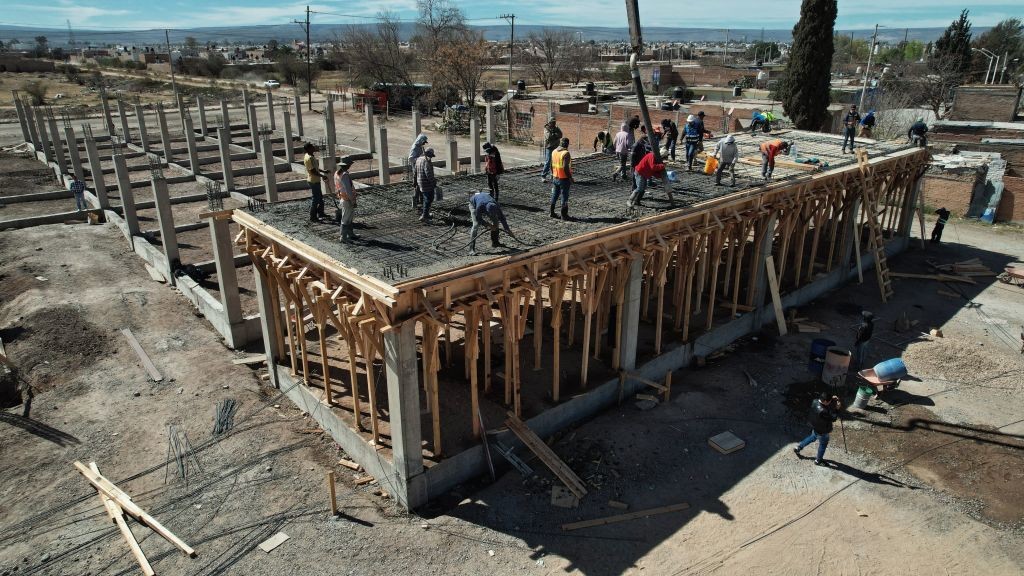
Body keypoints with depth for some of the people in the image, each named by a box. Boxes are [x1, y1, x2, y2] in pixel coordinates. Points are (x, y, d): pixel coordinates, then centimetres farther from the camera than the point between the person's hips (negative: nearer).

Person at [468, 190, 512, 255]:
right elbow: (478, 219, -30)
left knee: (495, 223, -1)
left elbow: (501, 217, -20)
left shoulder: (495, 205, -33)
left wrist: (507, 229, -19)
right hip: (474, 204, -5)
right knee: (476, 224, -23)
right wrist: (489, 225, -33)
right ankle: (472, 249, -27)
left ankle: (495, 242, 17)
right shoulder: (480, 206, -45)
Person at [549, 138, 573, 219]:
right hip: (564, 179, -7)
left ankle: (552, 212, 22)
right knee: (564, 197, 2)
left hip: (555, 177, 7)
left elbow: (551, 165, 11)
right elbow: (565, 167, -22)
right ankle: (564, 215, 6)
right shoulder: (566, 153, -18)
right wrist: (570, 177, -13)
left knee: (554, 195, 16)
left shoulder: (554, 151, 5)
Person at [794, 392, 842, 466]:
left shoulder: (815, 402, -16)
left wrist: (832, 399, -7)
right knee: (823, 444, 18)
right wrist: (837, 409, -22)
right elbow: (832, 418, -27)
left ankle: (798, 447, 43)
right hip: (821, 431, -8)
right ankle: (818, 460, 37)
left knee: (812, 437, 33)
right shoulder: (822, 411, -41)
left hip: (814, 427, 8)